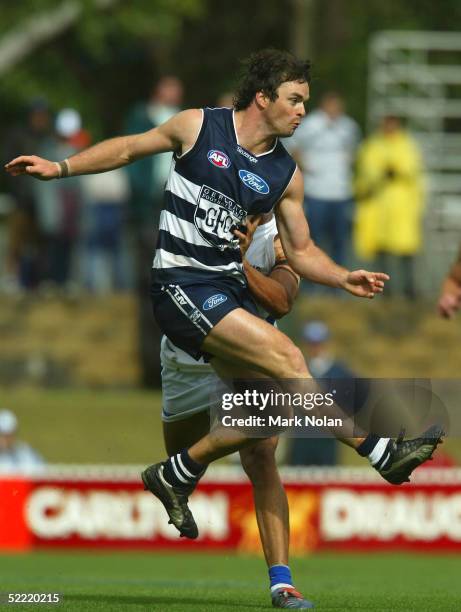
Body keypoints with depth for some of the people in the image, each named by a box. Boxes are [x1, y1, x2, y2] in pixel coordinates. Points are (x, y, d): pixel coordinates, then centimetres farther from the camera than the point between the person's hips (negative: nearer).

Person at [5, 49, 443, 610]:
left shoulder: (285, 175, 8)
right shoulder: (198, 127, -3)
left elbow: (301, 252, 14)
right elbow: (128, 149, 11)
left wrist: (345, 279, -4)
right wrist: (60, 167, 6)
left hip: (230, 288, 7)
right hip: (181, 286, -7)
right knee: (285, 357, -23)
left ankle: (179, 473, 12)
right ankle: (382, 452, -25)